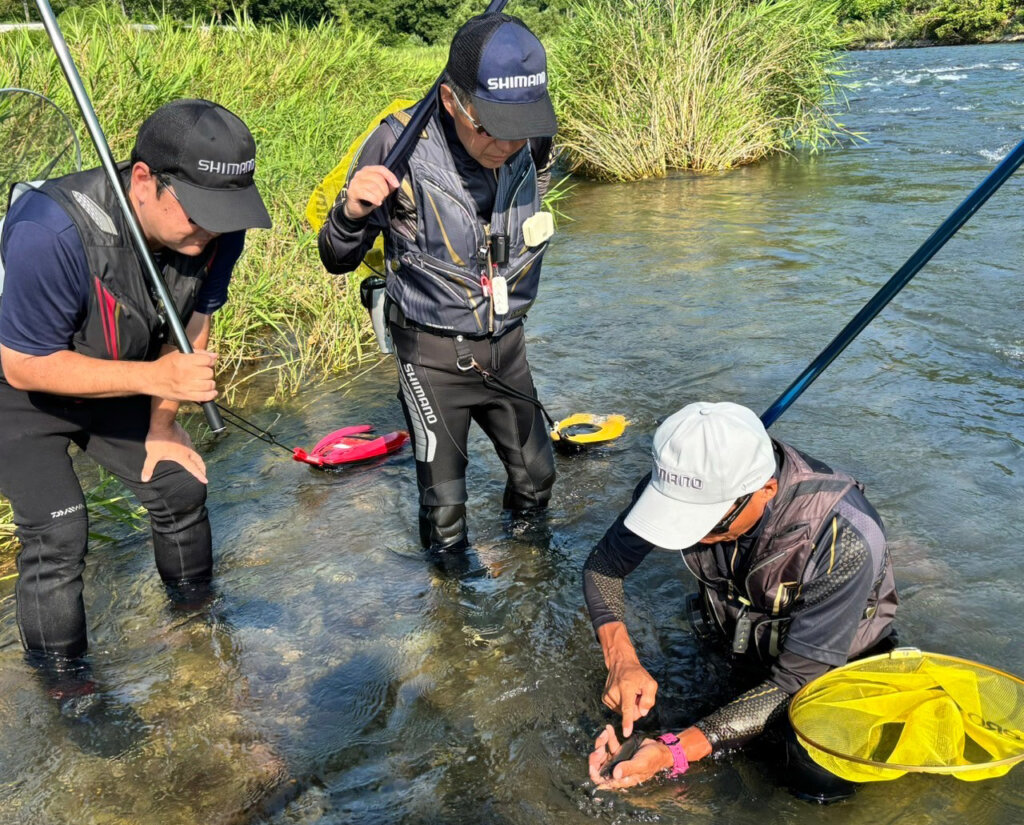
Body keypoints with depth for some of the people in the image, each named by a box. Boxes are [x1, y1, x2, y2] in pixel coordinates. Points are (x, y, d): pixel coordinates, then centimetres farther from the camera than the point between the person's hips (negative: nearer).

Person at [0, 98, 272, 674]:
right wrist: (156, 376, -39)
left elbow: (194, 320, -5)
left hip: (117, 382, 5)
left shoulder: (217, 228, -22)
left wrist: (162, 427, 1)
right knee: (58, 533, -10)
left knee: (181, 484, 8)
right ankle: (63, 682, 13)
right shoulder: (52, 232, -40)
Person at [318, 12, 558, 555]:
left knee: (536, 473, 18)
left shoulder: (530, 144, -13)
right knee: (444, 500, 2)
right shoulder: (400, 146, -24)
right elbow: (337, 261, -17)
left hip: (506, 345, 4)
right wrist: (351, 212, -35)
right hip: (433, 353, -4)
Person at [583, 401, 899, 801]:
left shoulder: (846, 540, -39)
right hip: (740, 636, 4)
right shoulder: (688, 485, -27)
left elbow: (796, 681, -32)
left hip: (832, 660, -4)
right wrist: (621, 659, -30)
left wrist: (675, 750, -40)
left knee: (824, 786, -24)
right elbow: (603, 563, -12)